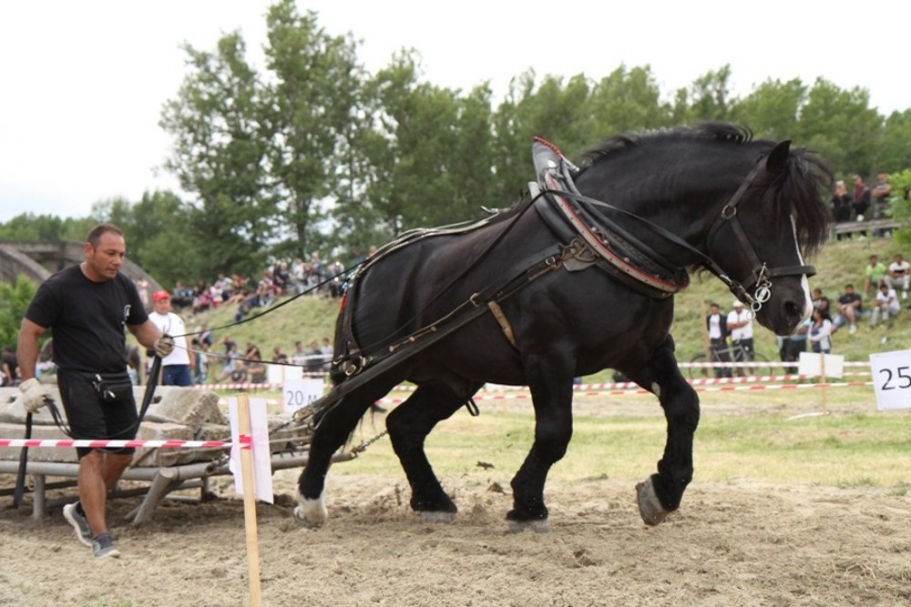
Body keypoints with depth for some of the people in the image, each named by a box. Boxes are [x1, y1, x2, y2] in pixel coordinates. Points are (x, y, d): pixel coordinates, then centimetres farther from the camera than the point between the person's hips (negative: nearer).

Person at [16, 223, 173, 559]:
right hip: (79, 380, -6)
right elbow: (29, 333, -7)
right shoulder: (58, 288, -10)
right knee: (93, 455, -12)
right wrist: (28, 382, -13)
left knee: (123, 454, 9)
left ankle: (84, 510, 31)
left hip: (118, 380, 6)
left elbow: (141, 324, 18)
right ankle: (101, 538, -9)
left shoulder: (124, 286, 5)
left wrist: (159, 342, -5)